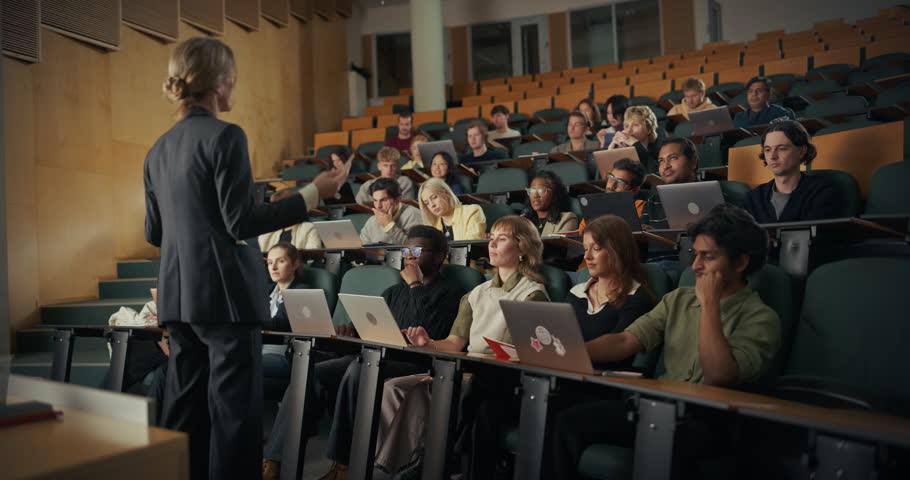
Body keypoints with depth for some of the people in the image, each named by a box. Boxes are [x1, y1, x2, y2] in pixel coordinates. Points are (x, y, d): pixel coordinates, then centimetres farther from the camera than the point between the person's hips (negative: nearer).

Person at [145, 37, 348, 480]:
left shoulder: (158, 149, 12)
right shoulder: (225, 136, -11)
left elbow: (153, 234, 15)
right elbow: (242, 222, -16)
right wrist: (313, 193, -12)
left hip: (177, 294, 8)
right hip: (226, 291, -8)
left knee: (184, 407, 14)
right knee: (234, 409, 0)